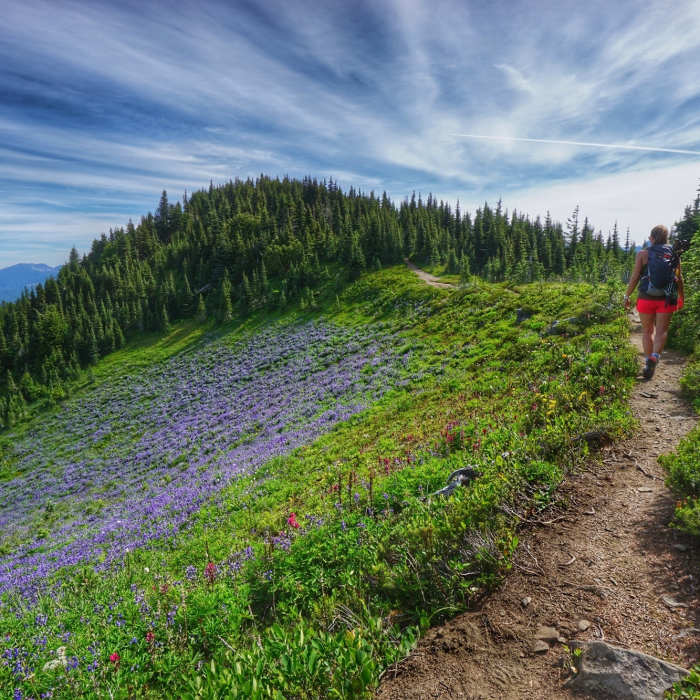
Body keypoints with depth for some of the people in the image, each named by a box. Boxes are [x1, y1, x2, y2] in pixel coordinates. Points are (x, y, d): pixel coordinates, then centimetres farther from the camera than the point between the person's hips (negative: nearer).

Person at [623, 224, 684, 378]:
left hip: (646, 297, -1)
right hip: (666, 299, 1)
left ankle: (648, 361, 12)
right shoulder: (673, 254, 4)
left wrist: (627, 296, 4)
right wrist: (681, 297, 22)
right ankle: (654, 357, -18)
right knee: (661, 331, 5)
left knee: (647, 331, 12)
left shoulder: (643, 254, -3)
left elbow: (634, 277, -6)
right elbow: (679, 278, 9)